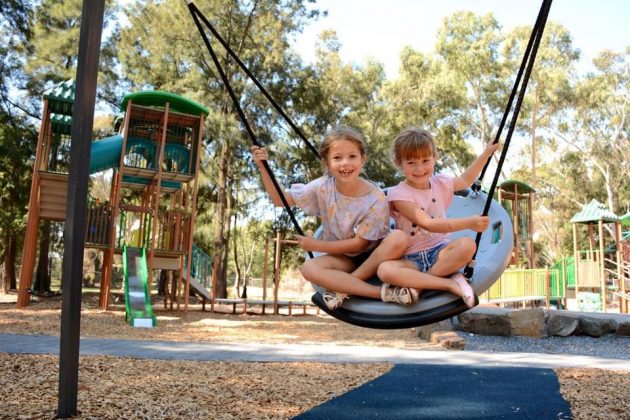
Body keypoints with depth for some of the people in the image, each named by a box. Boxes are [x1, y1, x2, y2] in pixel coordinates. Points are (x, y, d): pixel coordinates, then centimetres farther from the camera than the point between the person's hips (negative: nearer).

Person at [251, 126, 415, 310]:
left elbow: (359, 243, -16)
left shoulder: (376, 199, -20)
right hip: (342, 257, 3)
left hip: (372, 255, -2)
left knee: (399, 239, -34)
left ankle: (342, 287, -26)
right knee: (308, 268, -30)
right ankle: (384, 293, -32)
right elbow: (280, 199, -1)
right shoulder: (323, 188, -11)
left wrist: (316, 245, -15)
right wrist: (263, 168, -14)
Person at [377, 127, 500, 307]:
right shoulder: (398, 194, -14)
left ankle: (417, 283, -21)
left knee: (468, 245, -29)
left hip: (439, 250, 4)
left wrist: (487, 152, 26)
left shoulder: (439, 183, 7)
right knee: (385, 270, -36)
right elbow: (428, 224, -22)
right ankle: (450, 283, -30)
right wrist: (469, 223, -28)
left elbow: (465, 180, 29)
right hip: (411, 258, -4)